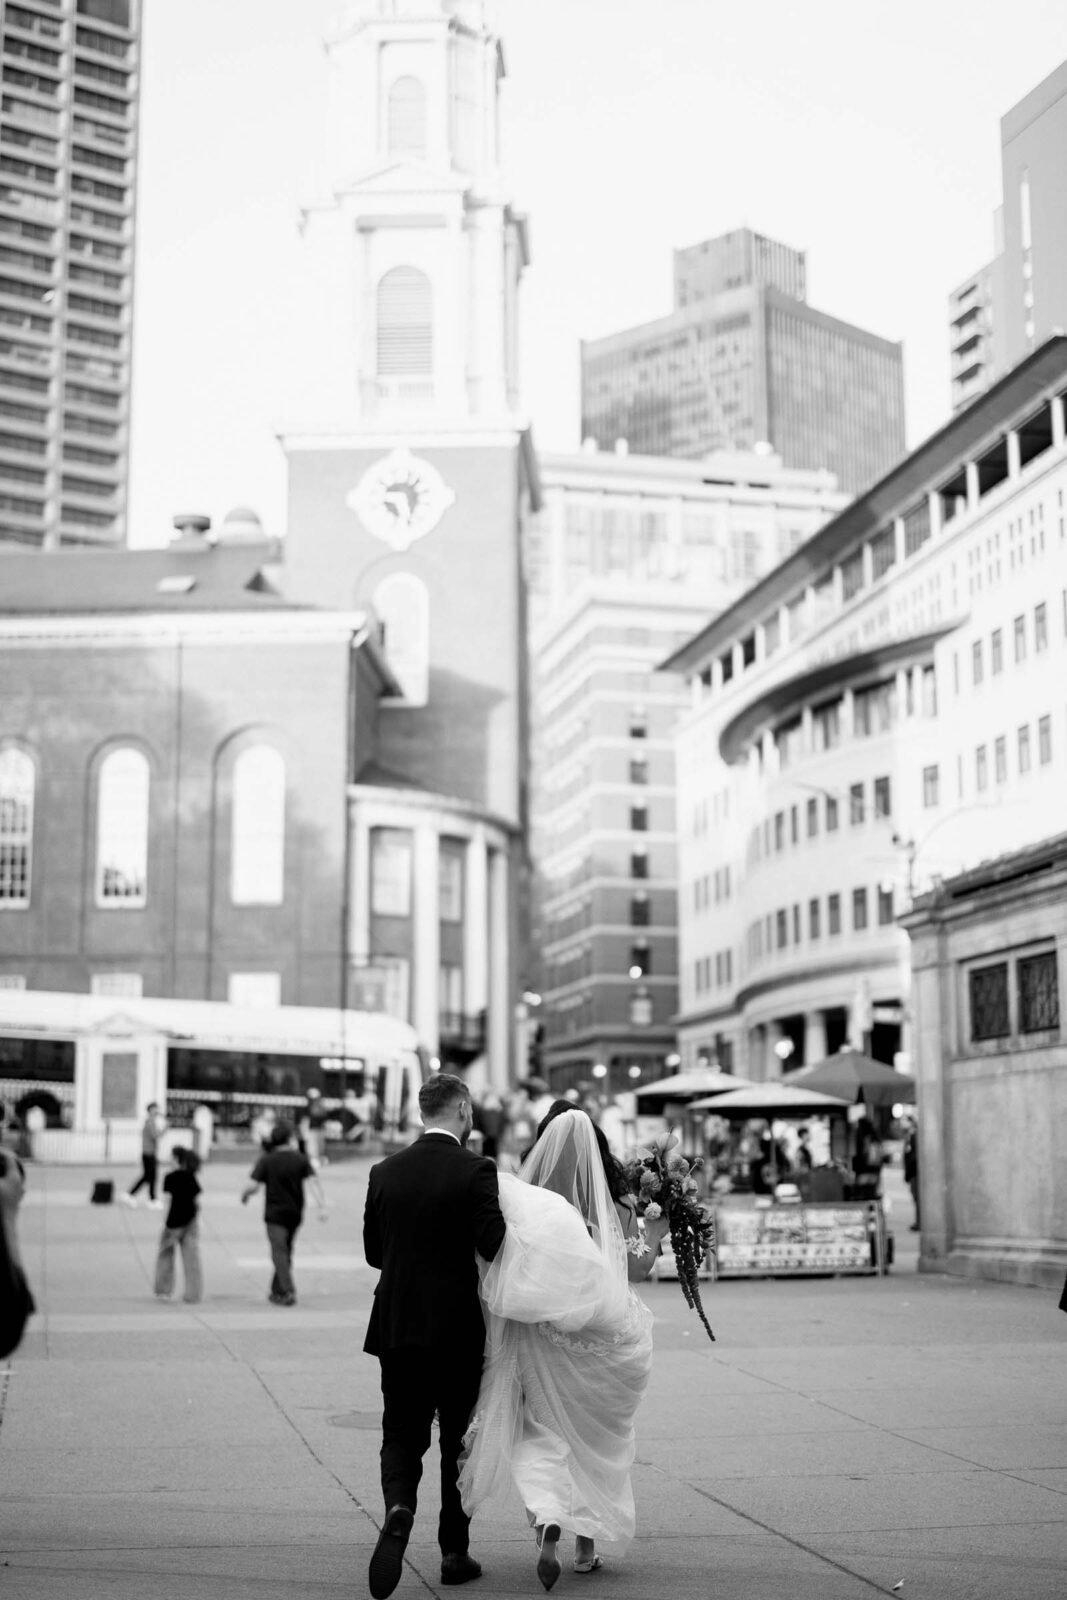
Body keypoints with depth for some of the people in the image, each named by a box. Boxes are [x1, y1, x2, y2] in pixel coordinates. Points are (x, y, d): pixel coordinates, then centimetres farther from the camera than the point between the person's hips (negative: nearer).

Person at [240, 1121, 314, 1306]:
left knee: (279, 1252, -3)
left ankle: (288, 1292, -14)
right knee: (285, 1252, 16)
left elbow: (252, 1186, -12)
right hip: (295, 1213, 3)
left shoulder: (267, 1160, -6)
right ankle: (277, 1290, 23)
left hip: (275, 1213, -3)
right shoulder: (301, 1160, -2)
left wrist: (245, 1195, 9)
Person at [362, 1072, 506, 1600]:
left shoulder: (384, 1172, 3)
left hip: (397, 1327, 3)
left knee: (401, 1434, 11)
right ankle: (454, 1551, 18)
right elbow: (495, 1244, -18)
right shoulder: (475, 1171, -10)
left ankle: (398, 1508, -18)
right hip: (458, 1331, -3)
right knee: (459, 1439, 12)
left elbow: (373, 1252, 8)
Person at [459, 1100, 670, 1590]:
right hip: (603, 1338, 2)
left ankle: (548, 1519, -19)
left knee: (541, 1433, 8)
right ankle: (587, 1543, 25)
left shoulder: (525, 1200, -7)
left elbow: (506, 1270, -11)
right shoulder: (616, 1204, -3)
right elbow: (637, 1268, 2)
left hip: (541, 1333, -1)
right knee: (596, 1437, 19)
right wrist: (657, 1226, 14)